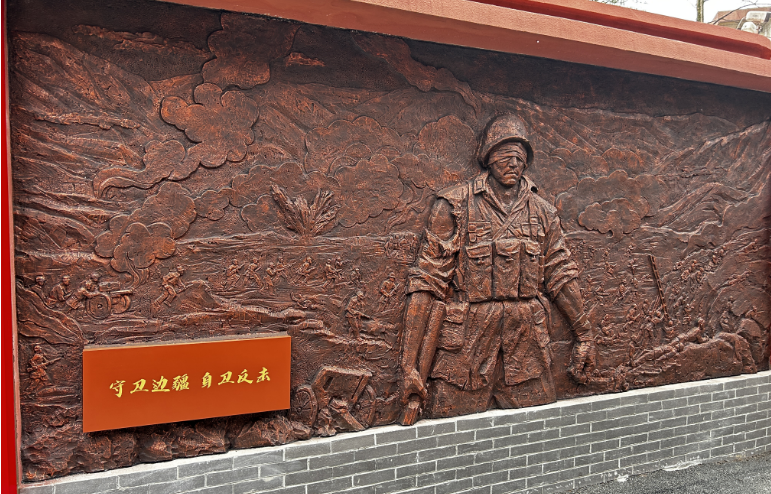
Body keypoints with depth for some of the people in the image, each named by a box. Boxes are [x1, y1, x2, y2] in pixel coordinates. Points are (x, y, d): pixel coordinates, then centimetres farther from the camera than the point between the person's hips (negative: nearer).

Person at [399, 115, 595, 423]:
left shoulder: (542, 212, 11)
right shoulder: (455, 205, -4)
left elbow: (560, 275, 18)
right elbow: (427, 283, -8)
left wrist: (584, 335, 19)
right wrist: (411, 364, -13)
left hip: (528, 348, 4)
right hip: (467, 348, -4)